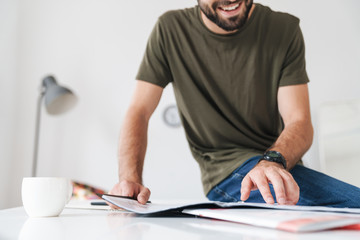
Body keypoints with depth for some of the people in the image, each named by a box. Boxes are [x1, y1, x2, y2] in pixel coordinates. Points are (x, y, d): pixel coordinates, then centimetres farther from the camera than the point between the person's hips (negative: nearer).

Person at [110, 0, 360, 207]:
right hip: (228, 170, -3)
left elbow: (299, 121, -8)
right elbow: (139, 111, -3)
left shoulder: (285, 29, -1)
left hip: (282, 166, 4)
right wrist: (130, 179, -20)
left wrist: (273, 161, -30)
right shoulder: (171, 29, -3)